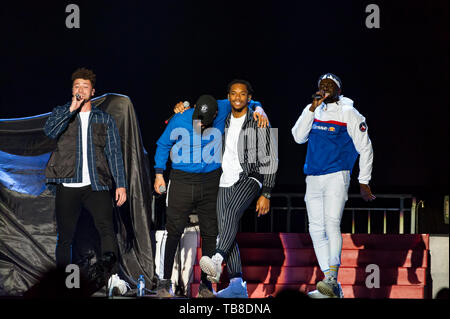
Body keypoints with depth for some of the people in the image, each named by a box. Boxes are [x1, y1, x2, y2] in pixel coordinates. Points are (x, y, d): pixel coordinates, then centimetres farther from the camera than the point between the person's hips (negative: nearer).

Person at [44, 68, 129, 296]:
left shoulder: (104, 119, 15)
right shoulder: (61, 114, 13)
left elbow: (114, 153, 11)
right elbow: (50, 131, -9)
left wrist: (120, 184, 1)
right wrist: (71, 109, -17)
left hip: (96, 185, 0)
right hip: (68, 186, 0)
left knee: (106, 227, -21)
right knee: (65, 236, 2)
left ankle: (111, 275, -32)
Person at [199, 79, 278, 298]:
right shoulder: (223, 122, 14)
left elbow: (269, 161, -3)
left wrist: (266, 194, -10)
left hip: (250, 178, -6)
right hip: (226, 181, 6)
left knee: (231, 212, -33)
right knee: (226, 233, -4)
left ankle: (217, 263, -50)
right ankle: (237, 285, -2)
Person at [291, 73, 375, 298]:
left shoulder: (348, 114, -3)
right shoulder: (314, 111, 13)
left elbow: (365, 149, 0)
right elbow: (298, 138, 1)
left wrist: (364, 182, -2)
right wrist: (313, 108, -5)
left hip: (337, 177, -6)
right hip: (313, 178, 6)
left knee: (331, 224, -21)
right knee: (316, 229, 3)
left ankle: (332, 279, -32)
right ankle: (333, 288, 5)